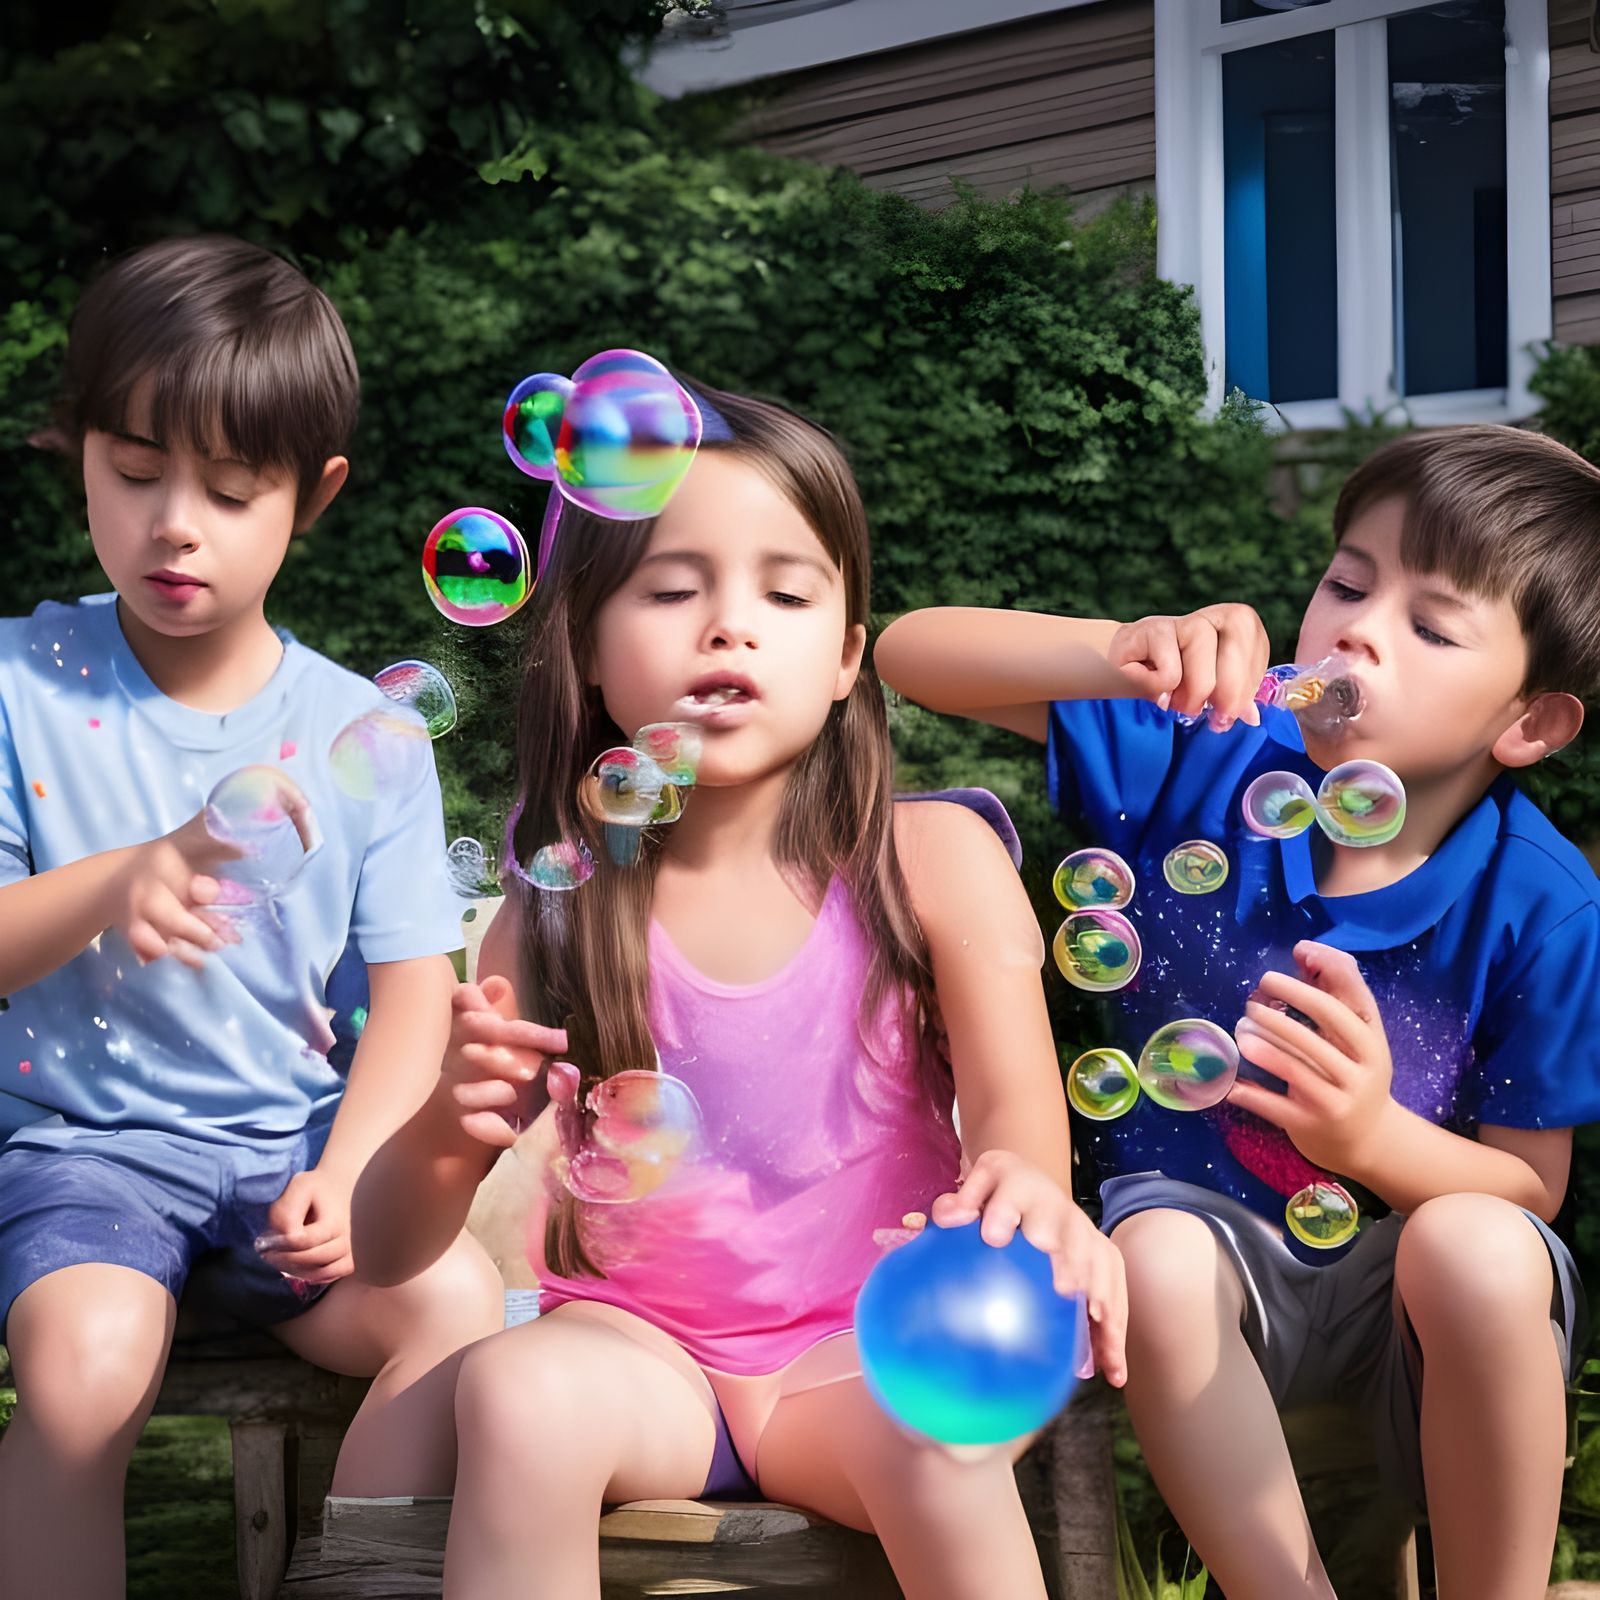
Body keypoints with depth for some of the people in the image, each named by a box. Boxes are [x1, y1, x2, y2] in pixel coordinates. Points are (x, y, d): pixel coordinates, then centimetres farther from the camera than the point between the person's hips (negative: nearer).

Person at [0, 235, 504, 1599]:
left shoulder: (360, 734, 4)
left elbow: (414, 997, 4)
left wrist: (349, 1170, -14)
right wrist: (118, 884, -28)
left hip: (291, 1137, 3)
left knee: (457, 1301, -24)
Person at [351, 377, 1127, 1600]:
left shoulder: (934, 860, -3)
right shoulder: (559, 910, -2)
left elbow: (1018, 1112, -11)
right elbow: (389, 1255, 0)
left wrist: (1024, 1189, -37)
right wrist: (439, 1133, -25)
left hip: (862, 1349, 0)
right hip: (638, 1346, 1)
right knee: (518, 1390, -31)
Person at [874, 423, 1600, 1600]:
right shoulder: (1207, 752, -9)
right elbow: (908, 652, -11)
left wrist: (1375, 1136, -29)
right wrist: (1117, 657, -31)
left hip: (1403, 1271, -1)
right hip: (1213, 1236, 2)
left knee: (1477, 1252, -36)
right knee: (1158, 1257, -34)